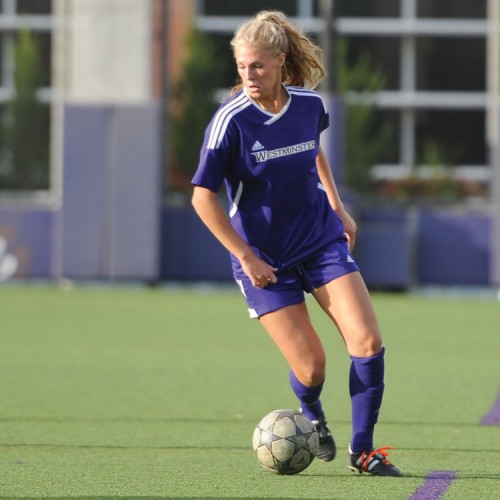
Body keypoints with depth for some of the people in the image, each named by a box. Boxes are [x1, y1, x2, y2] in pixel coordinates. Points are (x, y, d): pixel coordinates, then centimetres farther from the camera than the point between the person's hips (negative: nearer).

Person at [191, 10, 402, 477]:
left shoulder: (310, 103, -4)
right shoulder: (232, 119, -18)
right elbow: (202, 197, -13)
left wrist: (337, 207, 17)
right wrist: (246, 258, -13)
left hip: (321, 241, 4)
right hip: (264, 257, -4)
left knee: (368, 341, -12)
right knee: (311, 368, -8)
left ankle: (362, 450, 3)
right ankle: (312, 419, 29)